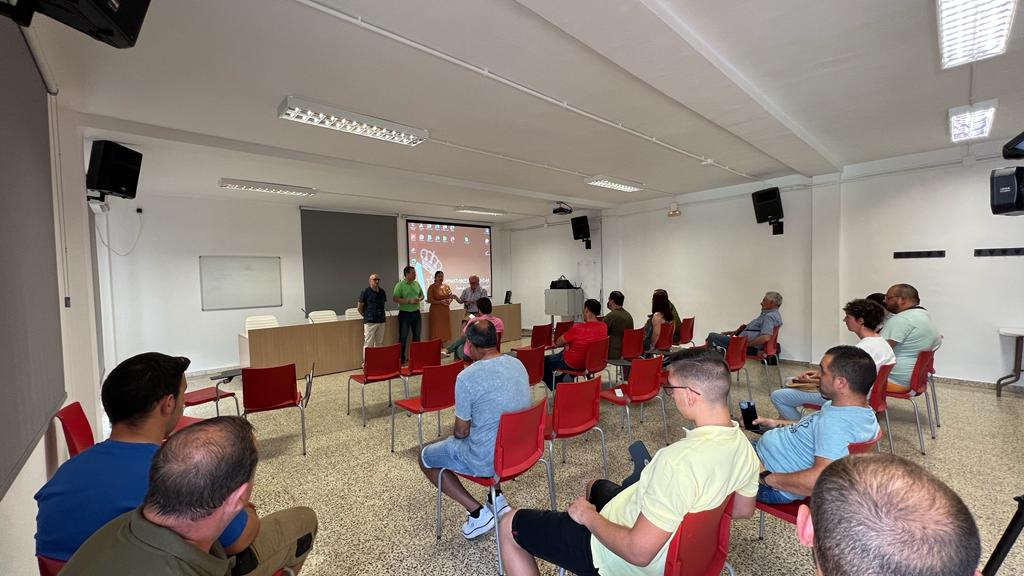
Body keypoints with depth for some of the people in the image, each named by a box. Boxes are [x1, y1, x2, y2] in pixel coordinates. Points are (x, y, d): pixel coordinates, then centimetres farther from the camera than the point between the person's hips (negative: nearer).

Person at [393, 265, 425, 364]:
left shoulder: (417, 284, 8)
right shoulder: (400, 285, -9)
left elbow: (422, 295, 18)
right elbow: (395, 299, -15)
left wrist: (419, 299, -5)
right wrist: (409, 301, -21)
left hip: (416, 313, 6)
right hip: (405, 313, -6)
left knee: (417, 336, 12)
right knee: (403, 337, 0)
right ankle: (401, 359, 8)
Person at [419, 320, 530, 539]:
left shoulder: (467, 377, -23)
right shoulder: (518, 364, -3)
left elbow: (461, 431, -11)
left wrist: (454, 435, 11)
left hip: (488, 460, -6)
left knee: (426, 458, 16)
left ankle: (478, 513, 11)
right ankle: (496, 498, 30)